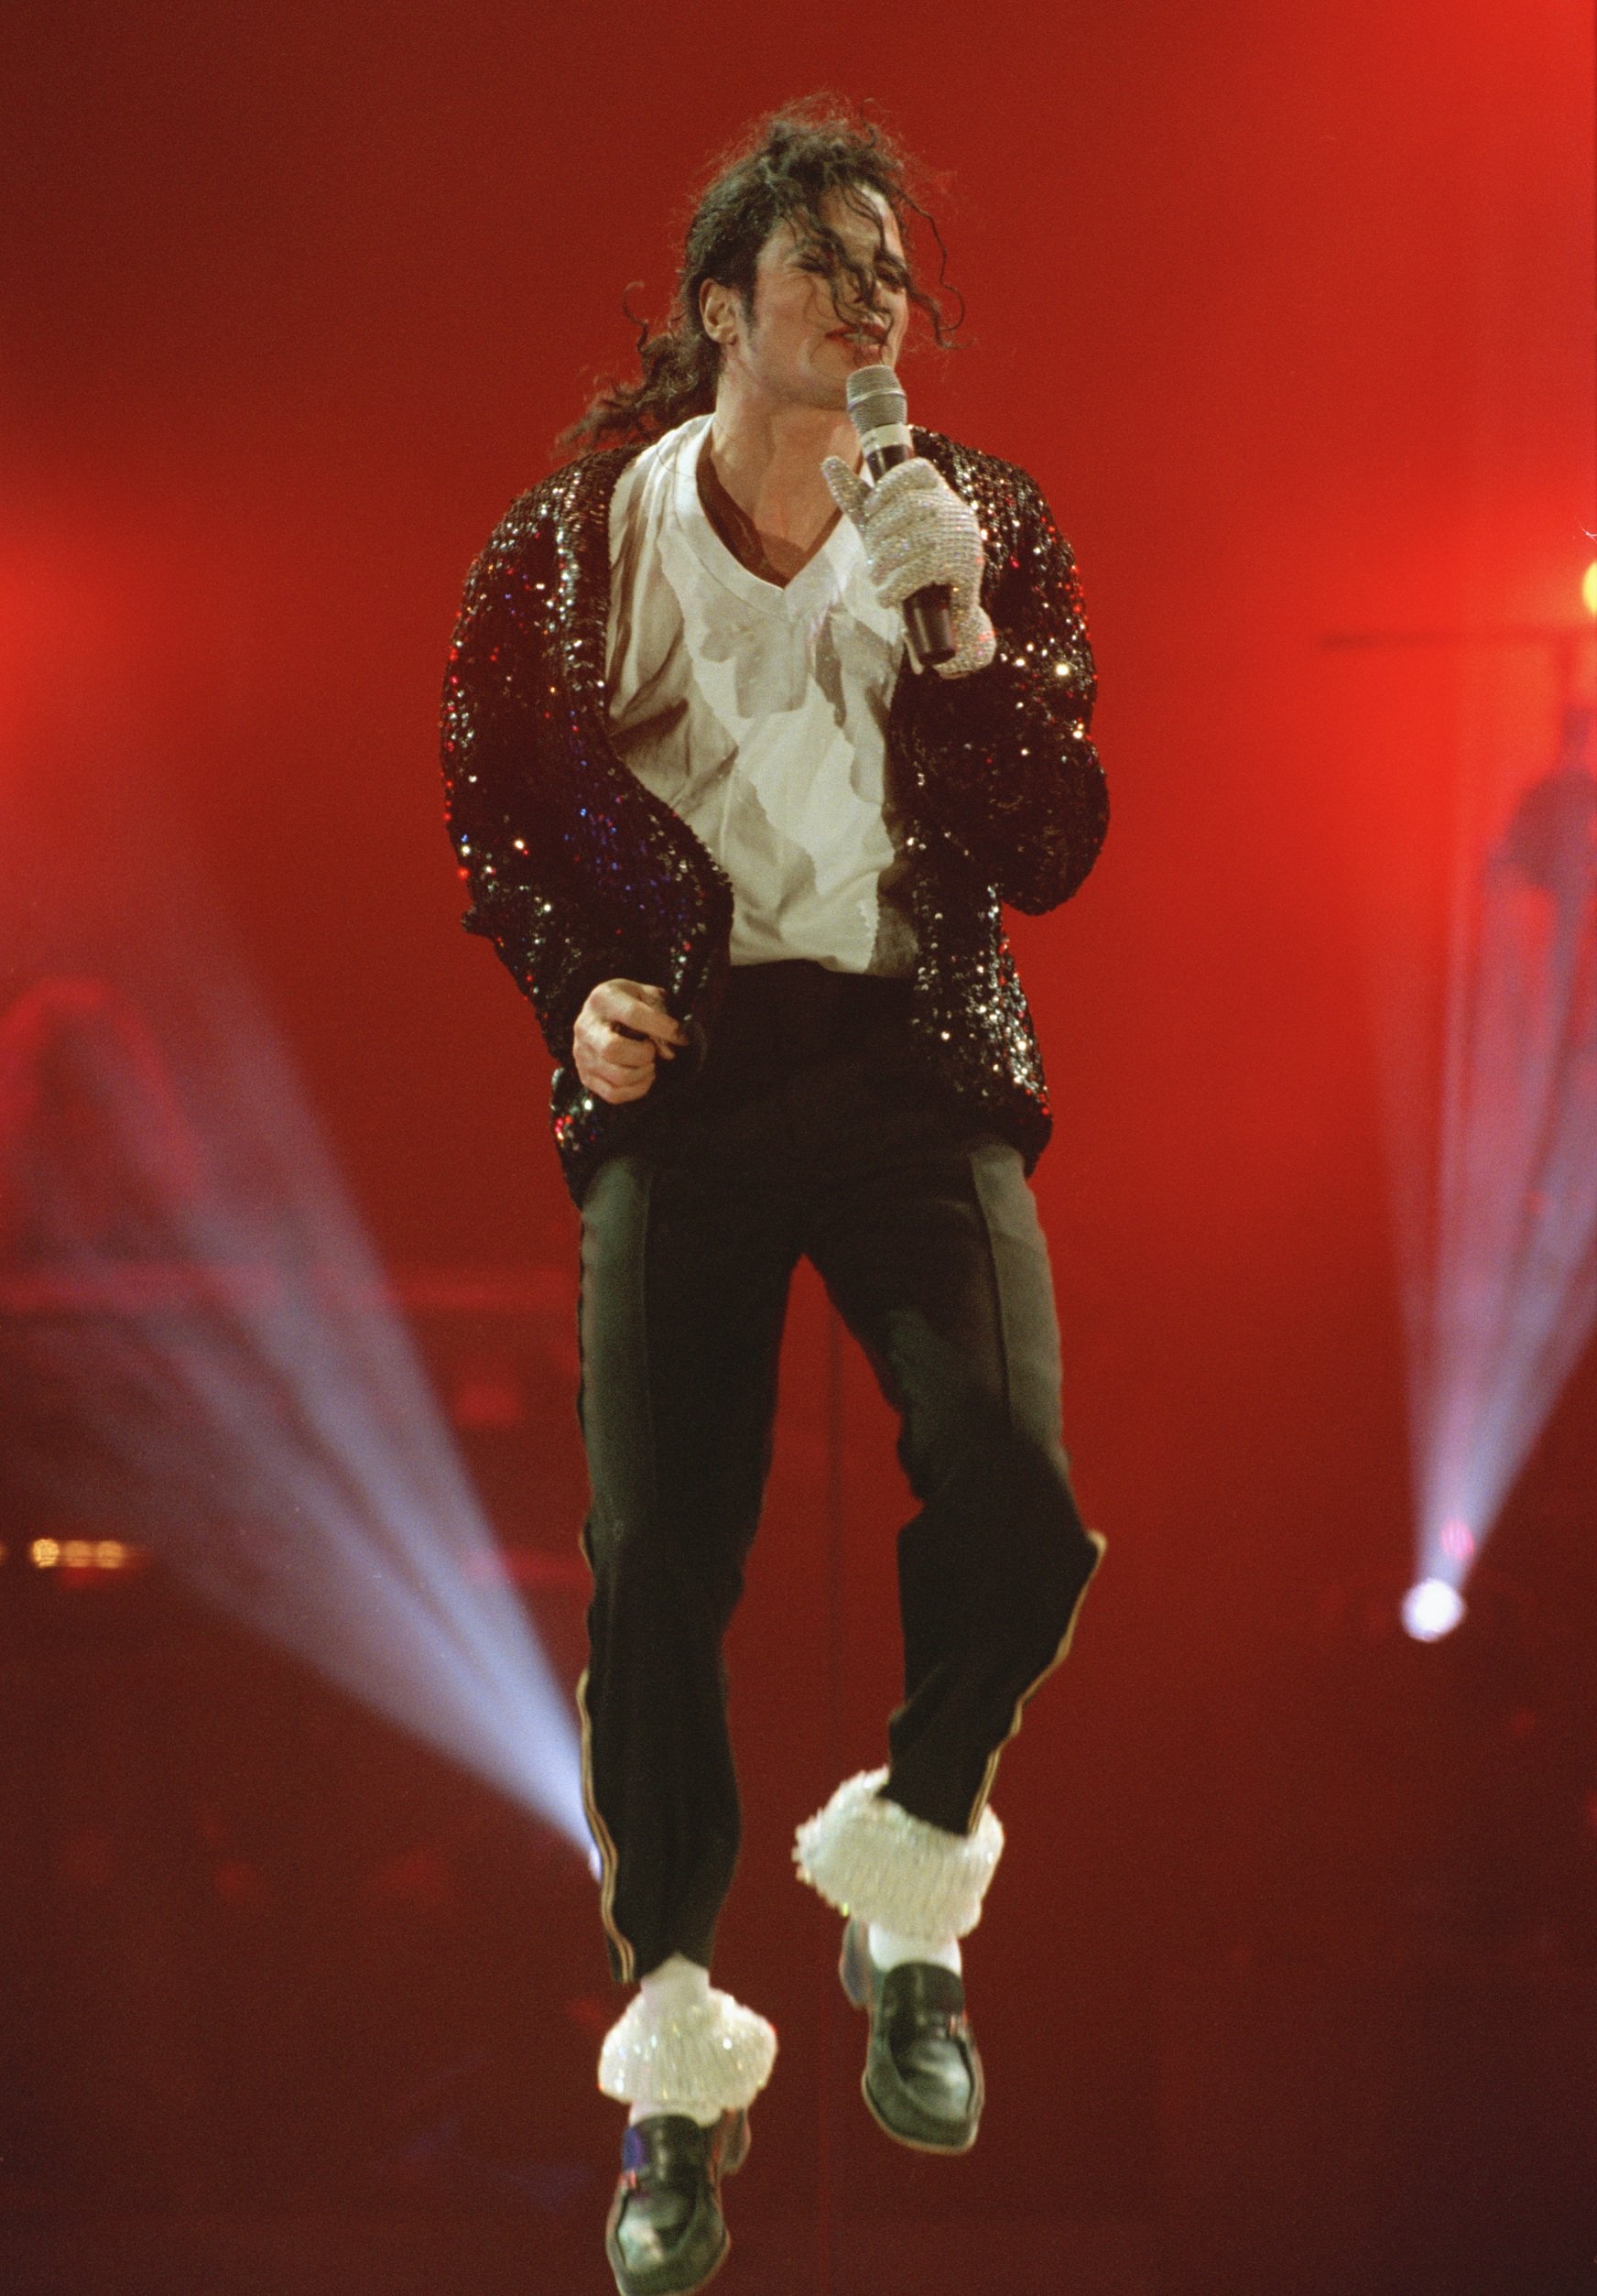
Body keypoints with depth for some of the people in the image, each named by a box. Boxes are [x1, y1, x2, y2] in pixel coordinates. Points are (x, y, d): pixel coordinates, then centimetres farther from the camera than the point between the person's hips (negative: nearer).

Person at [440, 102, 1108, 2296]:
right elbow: (494, 809, 14)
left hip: (922, 1062, 1)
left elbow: (1054, 855, 2)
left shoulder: (986, 525, 7)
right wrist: (580, 991, -3)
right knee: (655, 1564, -6)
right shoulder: (579, 537, 4)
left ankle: (907, 1886, 6)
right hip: (680, 1069, 0)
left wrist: (957, 633, -11)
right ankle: (676, 2063, 11)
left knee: (1014, 1497, -22)